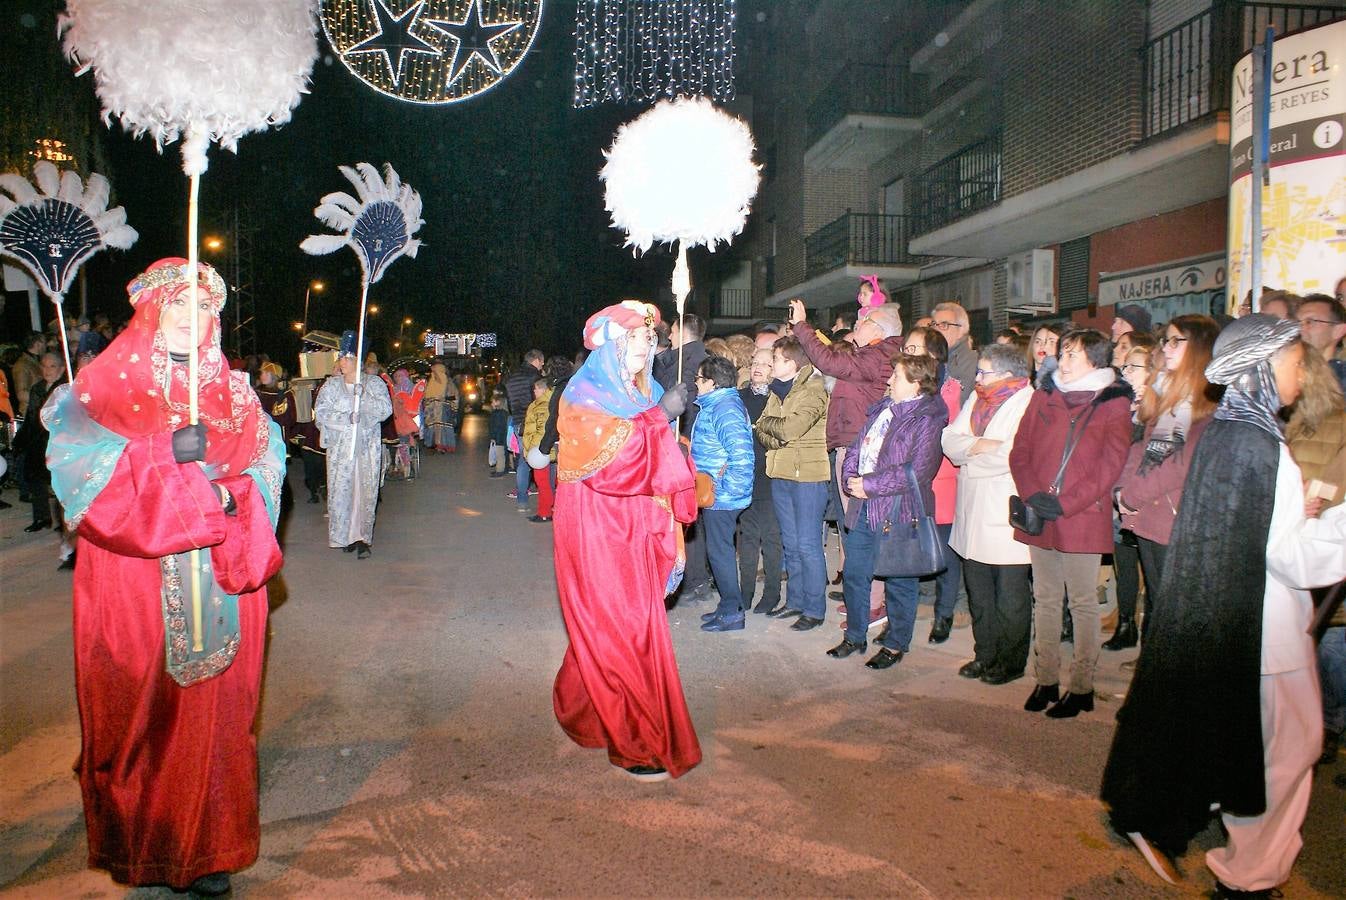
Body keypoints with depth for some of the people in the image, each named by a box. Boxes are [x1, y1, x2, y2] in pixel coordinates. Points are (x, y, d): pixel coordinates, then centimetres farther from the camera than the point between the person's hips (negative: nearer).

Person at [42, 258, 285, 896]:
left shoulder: (232, 391, 10)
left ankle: (205, 846, 20)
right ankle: (137, 842, 28)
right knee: (140, 711, 7)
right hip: (133, 582, -2)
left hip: (216, 584, 2)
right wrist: (163, 454, -23)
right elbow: (77, 460, -11)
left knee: (212, 711, 6)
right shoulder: (107, 382, 3)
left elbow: (265, 463, 1)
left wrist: (230, 494, -19)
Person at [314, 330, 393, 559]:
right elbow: (321, 412, -1)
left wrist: (363, 396, -18)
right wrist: (346, 419, -13)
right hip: (339, 448, 1)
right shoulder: (331, 385, 9)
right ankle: (344, 536, 6)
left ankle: (363, 538, 3)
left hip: (368, 448, -1)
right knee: (340, 491, -3)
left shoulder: (374, 383, 6)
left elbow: (386, 409, -5)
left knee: (366, 491, -3)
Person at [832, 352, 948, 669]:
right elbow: (856, 448, 16)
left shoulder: (927, 419, -13)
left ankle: (895, 645, 24)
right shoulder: (883, 408, 11)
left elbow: (916, 471, -22)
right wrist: (850, 479, -2)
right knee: (854, 574, 15)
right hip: (864, 509, 8)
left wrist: (870, 485, -18)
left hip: (898, 512, -8)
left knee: (899, 583, 7)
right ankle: (854, 637, 31)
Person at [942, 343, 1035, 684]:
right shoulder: (977, 398, 13)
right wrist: (978, 445, -15)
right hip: (972, 512, 7)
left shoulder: (1028, 403, -11)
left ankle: (1011, 661, 20)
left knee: (1010, 596, 6)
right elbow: (949, 439, 5)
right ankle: (985, 654, 29)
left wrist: (968, 452, -10)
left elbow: (1014, 456, -23)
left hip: (1006, 515, -7)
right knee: (978, 591, 15)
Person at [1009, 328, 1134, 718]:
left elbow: (1109, 466, -7)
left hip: (1084, 518, -4)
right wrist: (1032, 494, -9)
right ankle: (1045, 679, 20)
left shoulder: (1114, 404, -1)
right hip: (1039, 517, 4)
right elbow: (1020, 452, 7)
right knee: (1045, 600, 11)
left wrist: (1065, 503, -15)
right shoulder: (1043, 398, 12)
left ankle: (1081, 686, 13)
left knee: (1083, 603, 3)